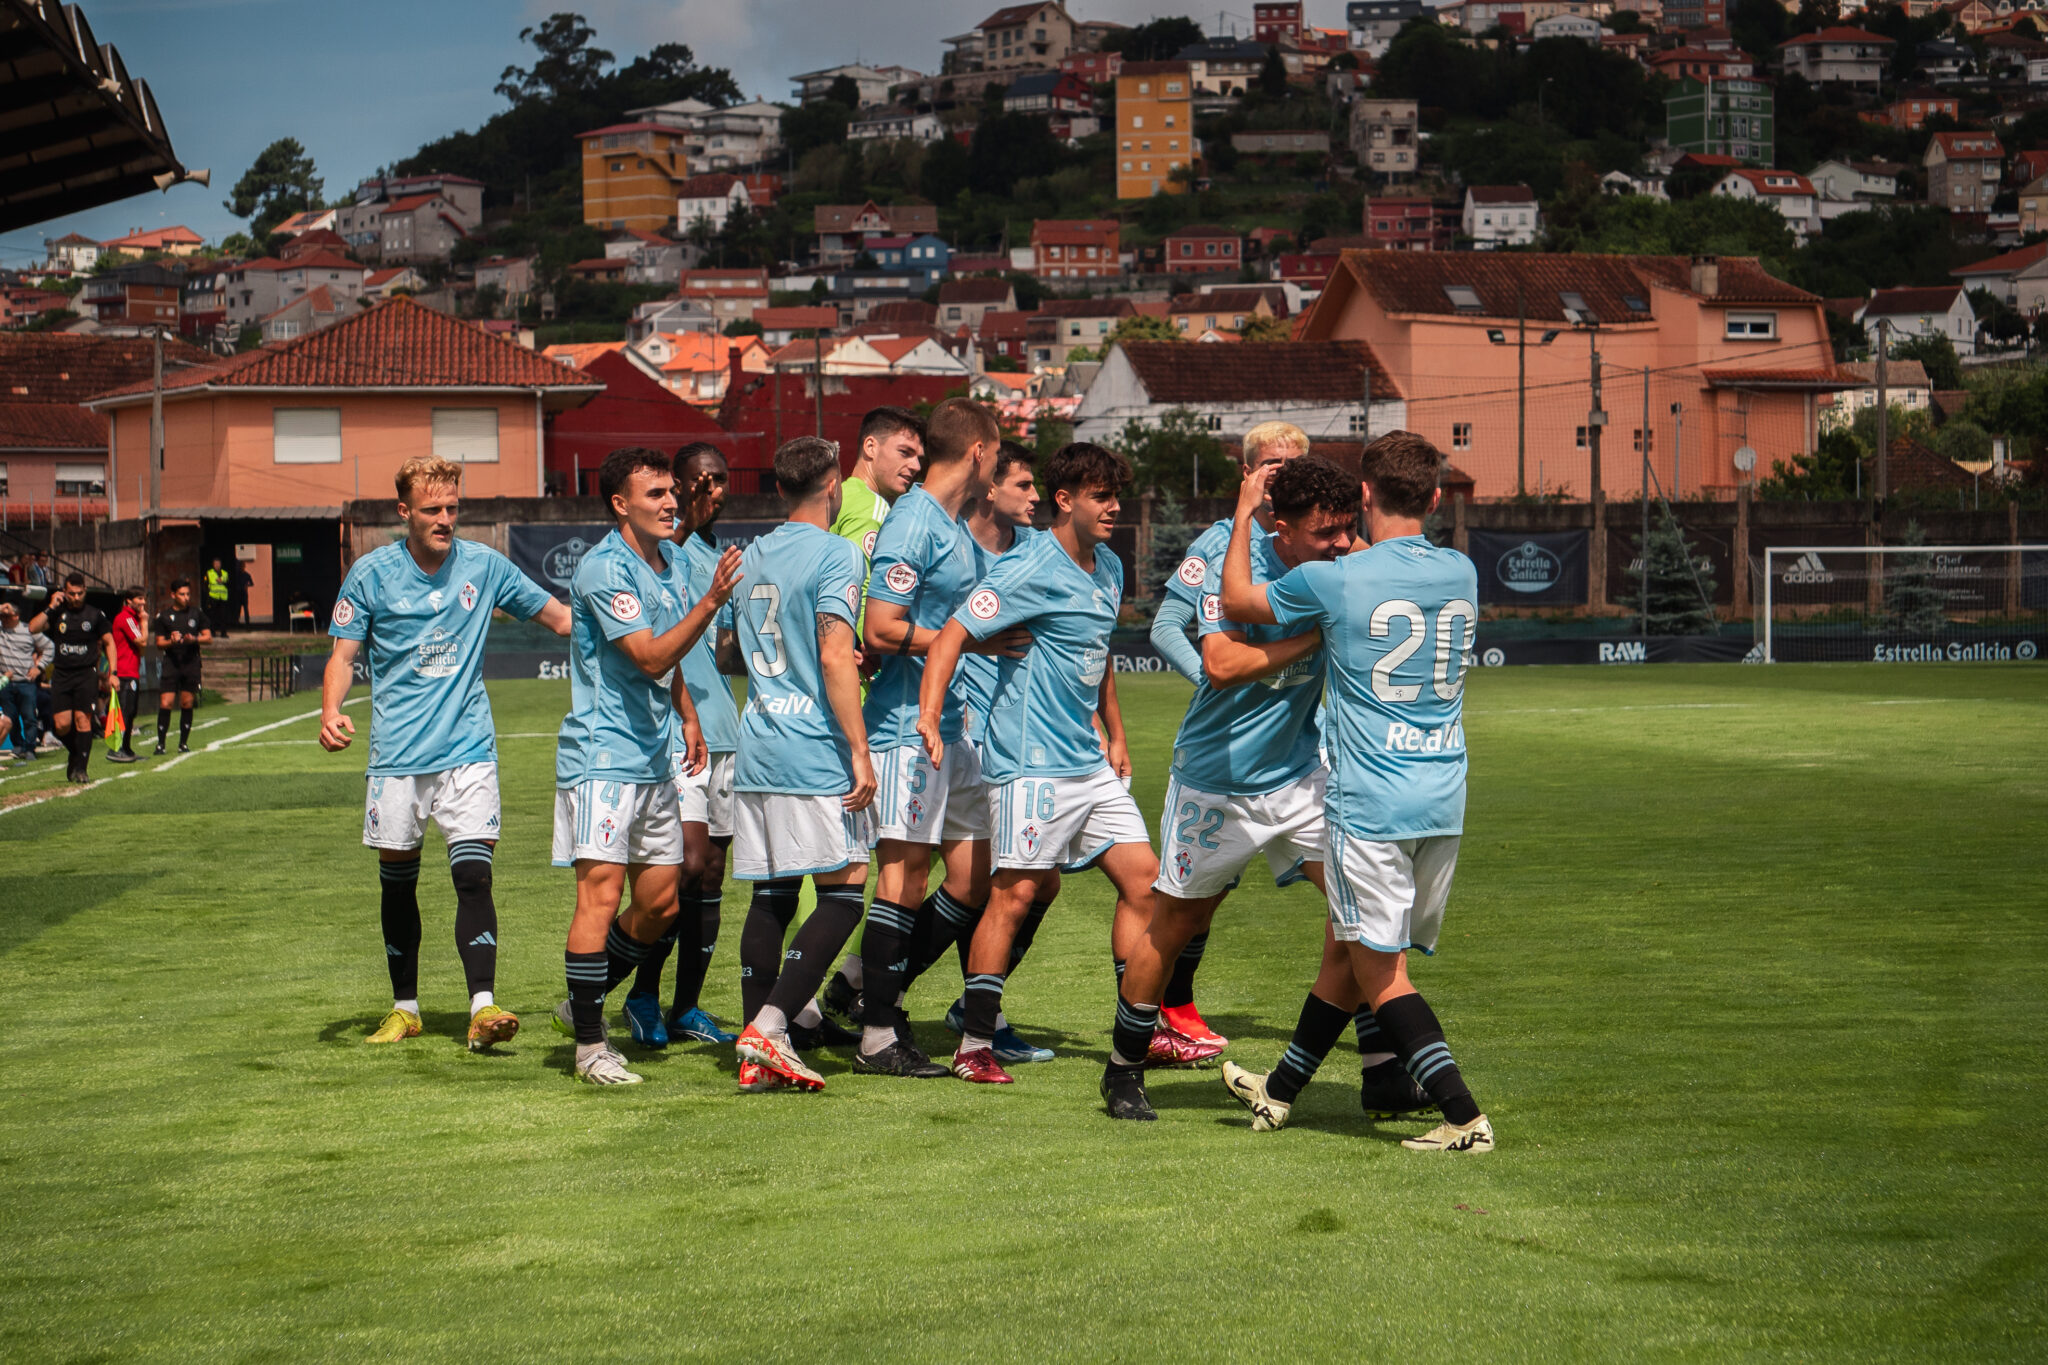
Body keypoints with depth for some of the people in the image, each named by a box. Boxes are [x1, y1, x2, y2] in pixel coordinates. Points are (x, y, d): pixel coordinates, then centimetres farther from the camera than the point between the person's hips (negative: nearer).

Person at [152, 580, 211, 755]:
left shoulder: (196, 613, 8)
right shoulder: (164, 616, 3)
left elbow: (208, 638, 9)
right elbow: (159, 644, 3)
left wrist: (194, 639, -11)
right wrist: (171, 642, -18)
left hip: (191, 663, 2)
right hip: (171, 663, -2)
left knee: (187, 704, 4)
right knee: (165, 704, -10)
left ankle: (183, 743, 13)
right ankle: (160, 744, -2)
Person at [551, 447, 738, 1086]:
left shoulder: (669, 558, 12)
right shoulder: (604, 570, -16)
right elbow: (649, 657, -24)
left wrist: (687, 716, 22)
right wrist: (710, 602, -31)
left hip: (653, 759, 9)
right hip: (600, 755, -9)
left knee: (660, 901, 10)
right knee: (601, 893, -12)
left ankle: (584, 1004, 26)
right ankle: (589, 1044, -7)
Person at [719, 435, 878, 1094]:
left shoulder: (750, 557, 14)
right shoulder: (836, 555, -8)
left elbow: (726, 656, 23)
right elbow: (835, 656, -17)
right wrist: (860, 750, -17)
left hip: (755, 753, 7)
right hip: (815, 753, -7)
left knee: (771, 896, 9)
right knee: (845, 891, -2)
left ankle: (755, 1056, 7)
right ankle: (769, 1027, -12)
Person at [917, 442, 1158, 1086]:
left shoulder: (1109, 568, 13)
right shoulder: (1030, 570, -14)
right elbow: (952, 636, -19)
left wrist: (1115, 733, 28)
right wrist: (930, 716, -31)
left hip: (1089, 763, 8)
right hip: (1032, 761, -8)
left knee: (1143, 879, 6)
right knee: (1016, 893, -10)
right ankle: (974, 1046, -4)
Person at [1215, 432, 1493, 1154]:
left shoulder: (1334, 581, -11)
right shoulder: (1461, 573, 4)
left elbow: (1236, 601, 6)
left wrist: (1244, 513, 17)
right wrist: (1357, 551, 35)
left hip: (1370, 802, -6)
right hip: (1445, 799, 6)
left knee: (1379, 969, -1)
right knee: (1364, 952, 15)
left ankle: (1463, 1115, -10)